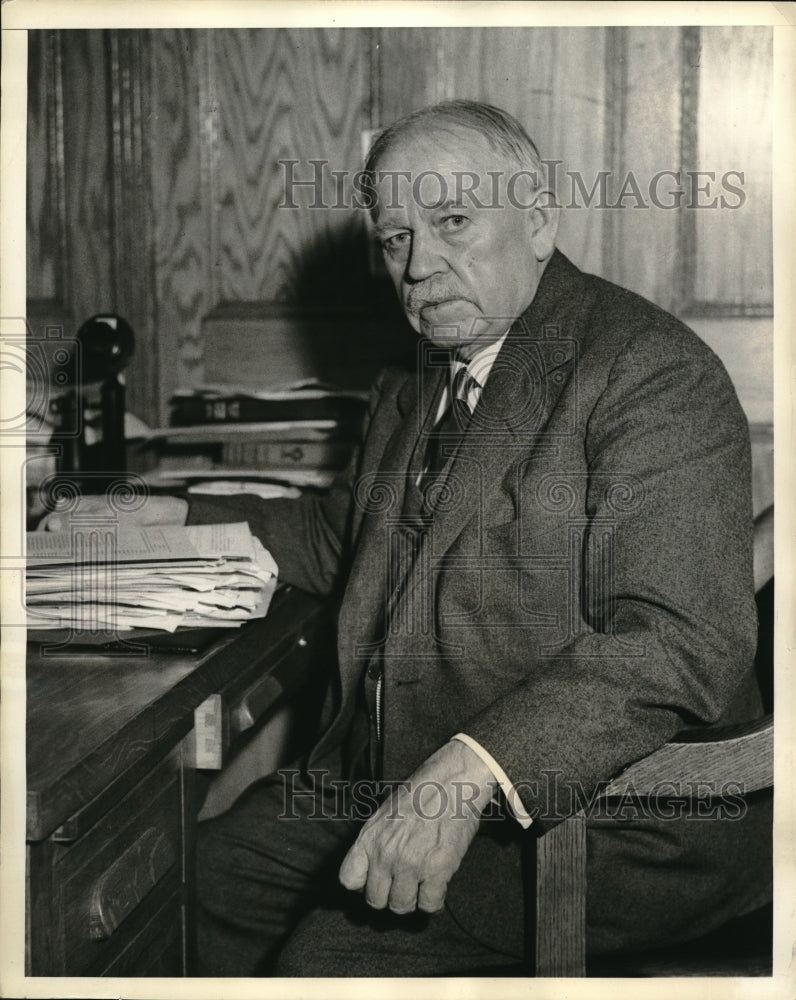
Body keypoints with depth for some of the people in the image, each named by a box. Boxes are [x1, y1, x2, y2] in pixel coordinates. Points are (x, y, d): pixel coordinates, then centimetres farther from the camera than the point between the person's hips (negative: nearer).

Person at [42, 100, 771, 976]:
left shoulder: (654, 373, -14)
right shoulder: (413, 391, 15)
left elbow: (682, 644, -25)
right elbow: (340, 534, 32)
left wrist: (471, 772, -35)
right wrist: (178, 522, 18)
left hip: (602, 814, -8)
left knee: (334, 959, -24)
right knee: (194, 880, 5)